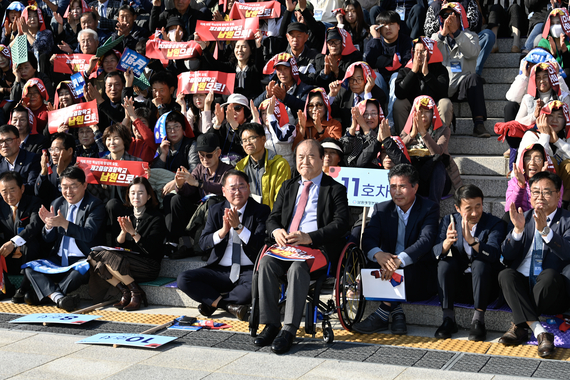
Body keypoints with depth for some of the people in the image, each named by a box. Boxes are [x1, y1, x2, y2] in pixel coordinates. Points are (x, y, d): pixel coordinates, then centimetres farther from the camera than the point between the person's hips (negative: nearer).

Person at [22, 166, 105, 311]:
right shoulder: (57, 204, 12)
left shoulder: (95, 206, -4)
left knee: (84, 268, -38)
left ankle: (40, 293, -28)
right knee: (29, 267, -17)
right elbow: (48, 239, 10)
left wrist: (64, 223, -33)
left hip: (82, 260, -5)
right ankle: (58, 297, -39)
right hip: (58, 260, 5)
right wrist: (48, 224, -13)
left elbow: (88, 234, -19)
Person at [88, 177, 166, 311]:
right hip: (127, 259, 7)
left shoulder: (156, 218, -7)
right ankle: (125, 293, -9)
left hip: (149, 267, -7)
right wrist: (123, 232, -13)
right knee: (94, 257, -13)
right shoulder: (125, 214, 10)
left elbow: (151, 249, -14)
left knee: (108, 256, -26)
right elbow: (118, 245, 8)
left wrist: (132, 232, -22)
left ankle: (136, 294, -13)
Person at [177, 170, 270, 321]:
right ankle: (230, 305, -19)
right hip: (220, 271, 3)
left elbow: (260, 245, -11)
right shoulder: (216, 211, 10)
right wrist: (223, 230, -19)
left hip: (249, 271, -3)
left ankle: (213, 302, -14)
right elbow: (203, 244, -1)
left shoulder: (261, 211, 1)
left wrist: (239, 226, -21)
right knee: (183, 279, -19)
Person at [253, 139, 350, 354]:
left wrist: (309, 238, -21)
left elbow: (340, 225, -7)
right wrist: (276, 231, -8)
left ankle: (289, 330, -33)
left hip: (318, 249, -5)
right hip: (286, 247, 5)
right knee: (266, 262, -26)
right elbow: (273, 218, 19)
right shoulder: (288, 187, 23)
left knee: (297, 268, -35)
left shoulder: (335, 190, 6)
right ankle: (271, 325, -22)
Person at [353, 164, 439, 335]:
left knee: (411, 270, -36)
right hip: (387, 269, 3)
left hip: (420, 275, -3)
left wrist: (400, 260, -39)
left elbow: (426, 240, -20)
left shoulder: (429, 209, -3)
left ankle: (381, 316, -26)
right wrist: (378, 254, -33)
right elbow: (368, 237, -6)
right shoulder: (382, 209, 9)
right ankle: (396, 313, -26)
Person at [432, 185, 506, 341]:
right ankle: (448, 319, -19)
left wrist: (471, 240, -42)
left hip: (483, 285, -2)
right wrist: (447, 242, -36)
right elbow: (436, 253, -13)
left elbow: (494, 254, -26)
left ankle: (478, 320, -26)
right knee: (445, 262, -24)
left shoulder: (495, 224, -6)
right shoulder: (449, 221, 1)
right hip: (456, 286, 2)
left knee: (481, 263, -29)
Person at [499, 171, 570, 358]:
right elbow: (507, 256, 4)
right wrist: (518, 229, -13)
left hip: (552, 292, -3)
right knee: (506, 274, -28)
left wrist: (544, 230, -28)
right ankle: (539, 332, -35)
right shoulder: (524, 217, 15)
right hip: (521, 289, 3)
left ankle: (519, 326, -23)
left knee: (550, 274, -34)